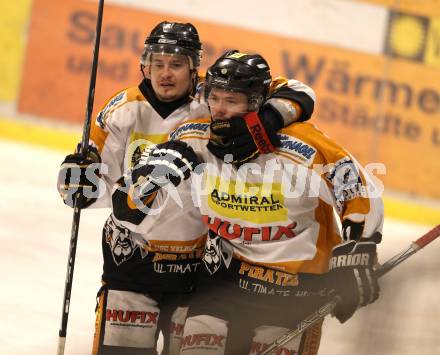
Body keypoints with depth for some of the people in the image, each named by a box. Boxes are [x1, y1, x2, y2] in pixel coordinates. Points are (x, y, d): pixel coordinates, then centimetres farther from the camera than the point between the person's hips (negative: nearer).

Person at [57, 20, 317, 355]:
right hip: (131, 260, 1)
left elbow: (297, 94, -14)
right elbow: (107, 189, 3)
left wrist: (270, 118, -34)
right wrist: (80, 180, -19)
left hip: (199, 263, 0)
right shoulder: (123, 111, -5)